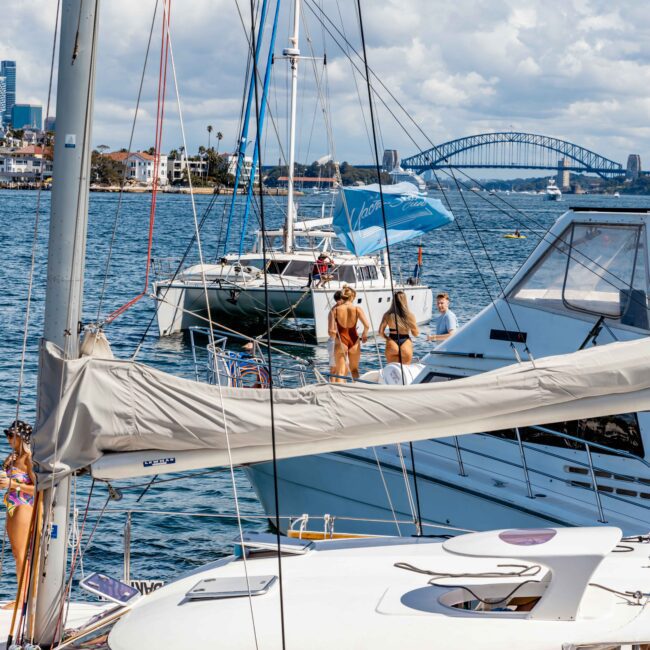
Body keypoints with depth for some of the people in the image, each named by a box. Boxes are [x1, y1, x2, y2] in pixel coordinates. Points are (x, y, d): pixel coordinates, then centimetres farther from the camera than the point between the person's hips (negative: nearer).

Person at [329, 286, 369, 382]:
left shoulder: (335, 310, -6)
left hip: (340, 341, -1)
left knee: (340, 372, 2)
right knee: (354, 369, 22)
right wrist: (364, 334, 5)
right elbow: (367, 325, -15)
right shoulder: (357, 309, -5)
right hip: (354, 340, 1)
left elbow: (331, 331, -11)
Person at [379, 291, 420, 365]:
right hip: (406, 346, 0)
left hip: (392, 345, 0)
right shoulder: (410, 315, -7)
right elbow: (416, 333, 0)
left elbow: (381, 331, -9)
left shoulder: (388, 315, -7)